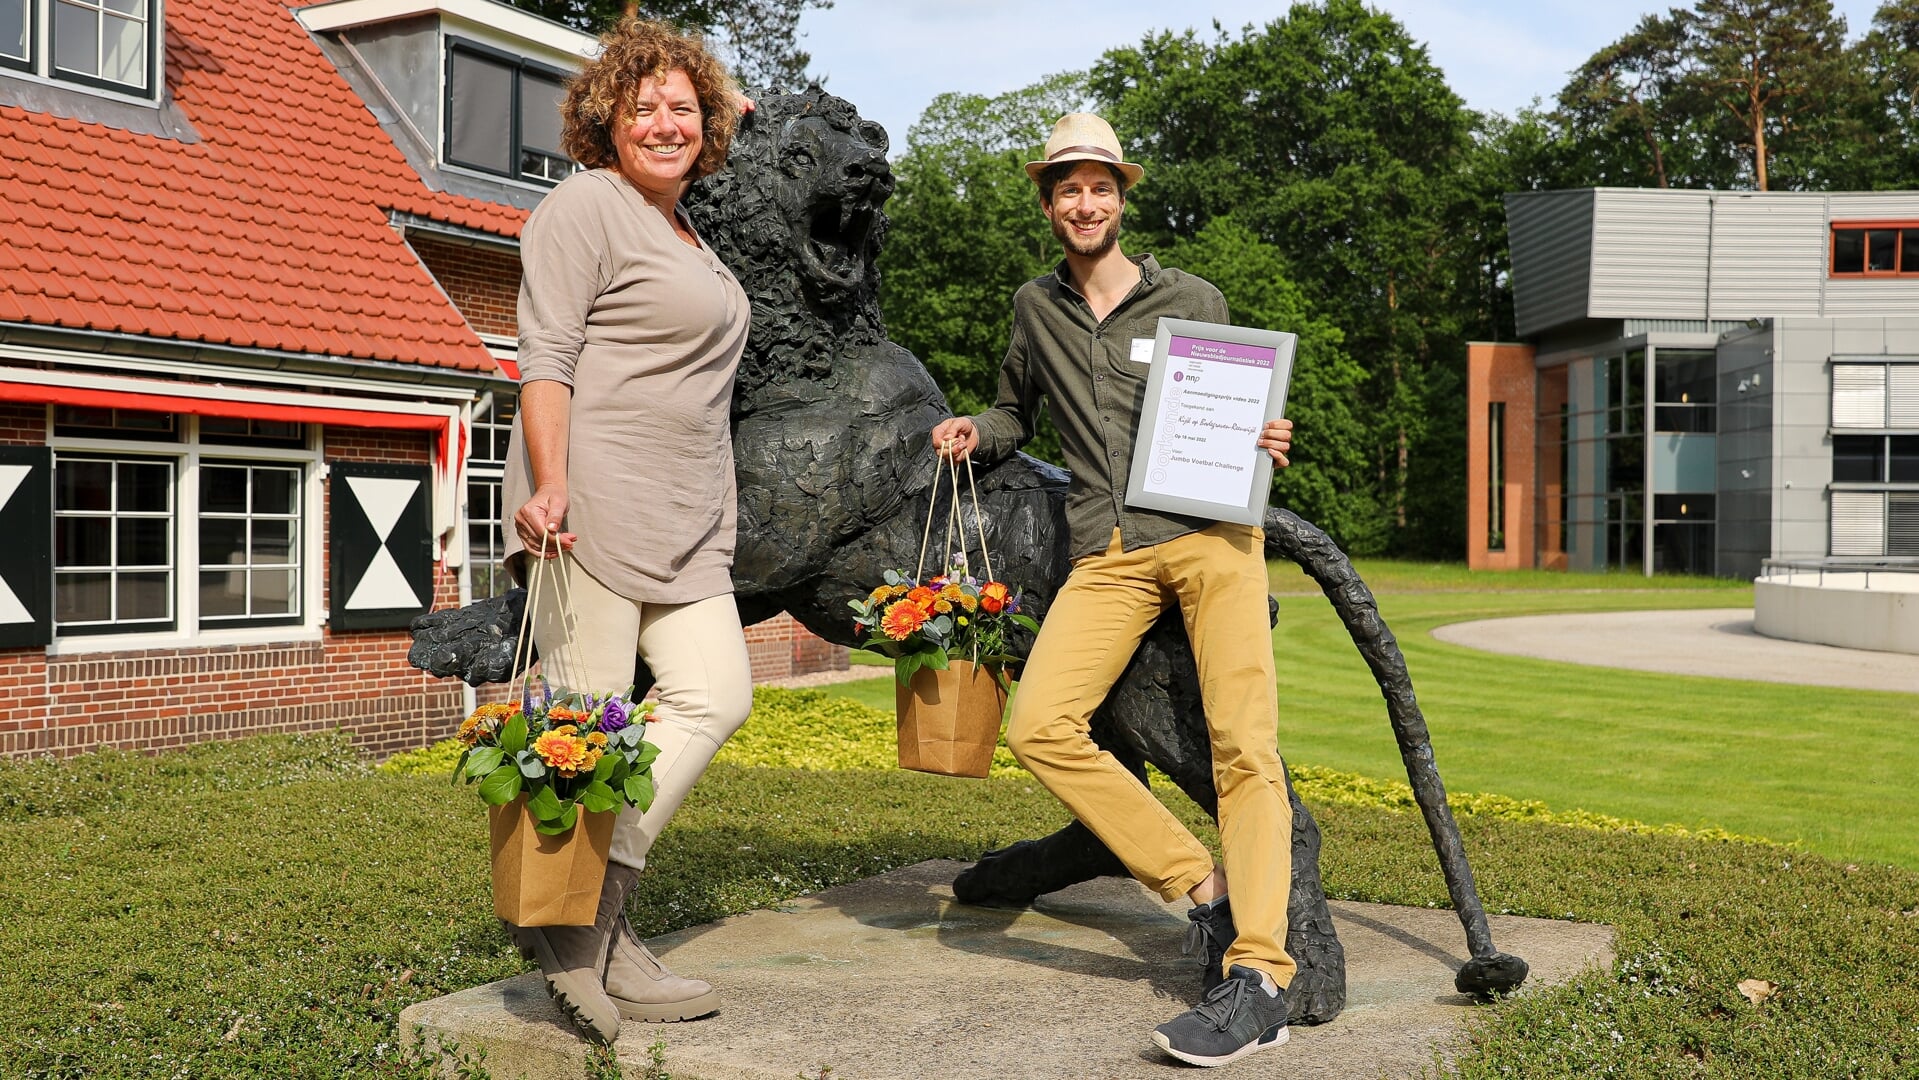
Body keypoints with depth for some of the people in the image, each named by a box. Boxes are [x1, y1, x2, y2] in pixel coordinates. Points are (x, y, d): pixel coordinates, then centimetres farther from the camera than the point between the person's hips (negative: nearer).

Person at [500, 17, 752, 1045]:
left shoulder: (687, 232, 23)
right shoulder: (583, 208, -2)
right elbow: (547, 360, -11)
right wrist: (549, 485, -24)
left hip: (686, 518, 9)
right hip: (591, 502, -8)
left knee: (714, 695, -2)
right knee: (587, 718, -6)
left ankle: (592, 903, 3)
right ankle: (567, 922, 5)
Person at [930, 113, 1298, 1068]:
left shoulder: (1192, 303, 13)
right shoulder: (1036, 308, 21)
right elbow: (1016, 413, 33)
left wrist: (1263, 444, -4)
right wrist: (976, 433, 11)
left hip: (1210, 533, -2)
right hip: (1109, 553, 3)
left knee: (1243, 745, -16)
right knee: (1039, 727, -18)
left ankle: (1258, 975, -19)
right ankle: (1203, 892, -9)